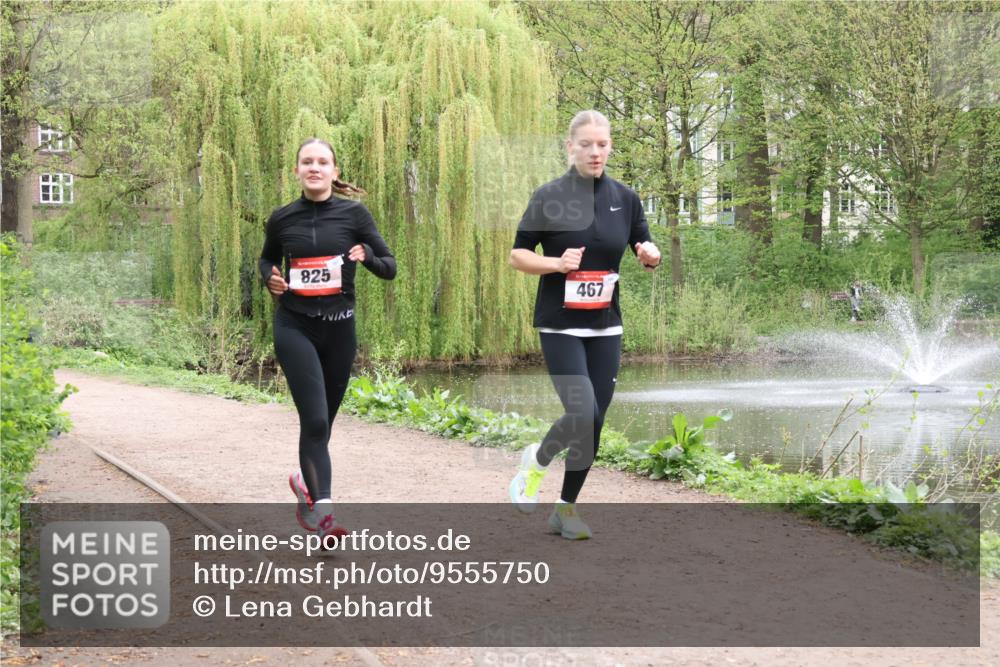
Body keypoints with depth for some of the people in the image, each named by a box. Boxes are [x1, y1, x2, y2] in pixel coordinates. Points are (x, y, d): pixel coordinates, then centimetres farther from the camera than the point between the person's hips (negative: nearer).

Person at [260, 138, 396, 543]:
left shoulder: (353, 215, -2)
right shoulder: (282, 219, 2)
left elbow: (389, 268, 1)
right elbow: (267, 259, 20)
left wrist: (367, 256, -21)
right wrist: (271, 279, -2)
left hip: (339, 327, 2)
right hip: (295, 327, -1)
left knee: (323, 419, 14)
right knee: (315, 419, -16)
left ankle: (307, 480, 41)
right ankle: (321, 508, -17)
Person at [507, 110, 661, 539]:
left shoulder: (625, 198, 5)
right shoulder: (549, 196, -6)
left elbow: (645, 248, 14)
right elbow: (518, 255, -2)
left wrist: (651, 255, -9)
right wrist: (557, 263, -20)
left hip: (605, 327, 4)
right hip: (560, 326, -4)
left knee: (595, 422, 4)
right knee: (582, 414, -17)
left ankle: (566, 508, 19)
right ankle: (537, 461, 15)